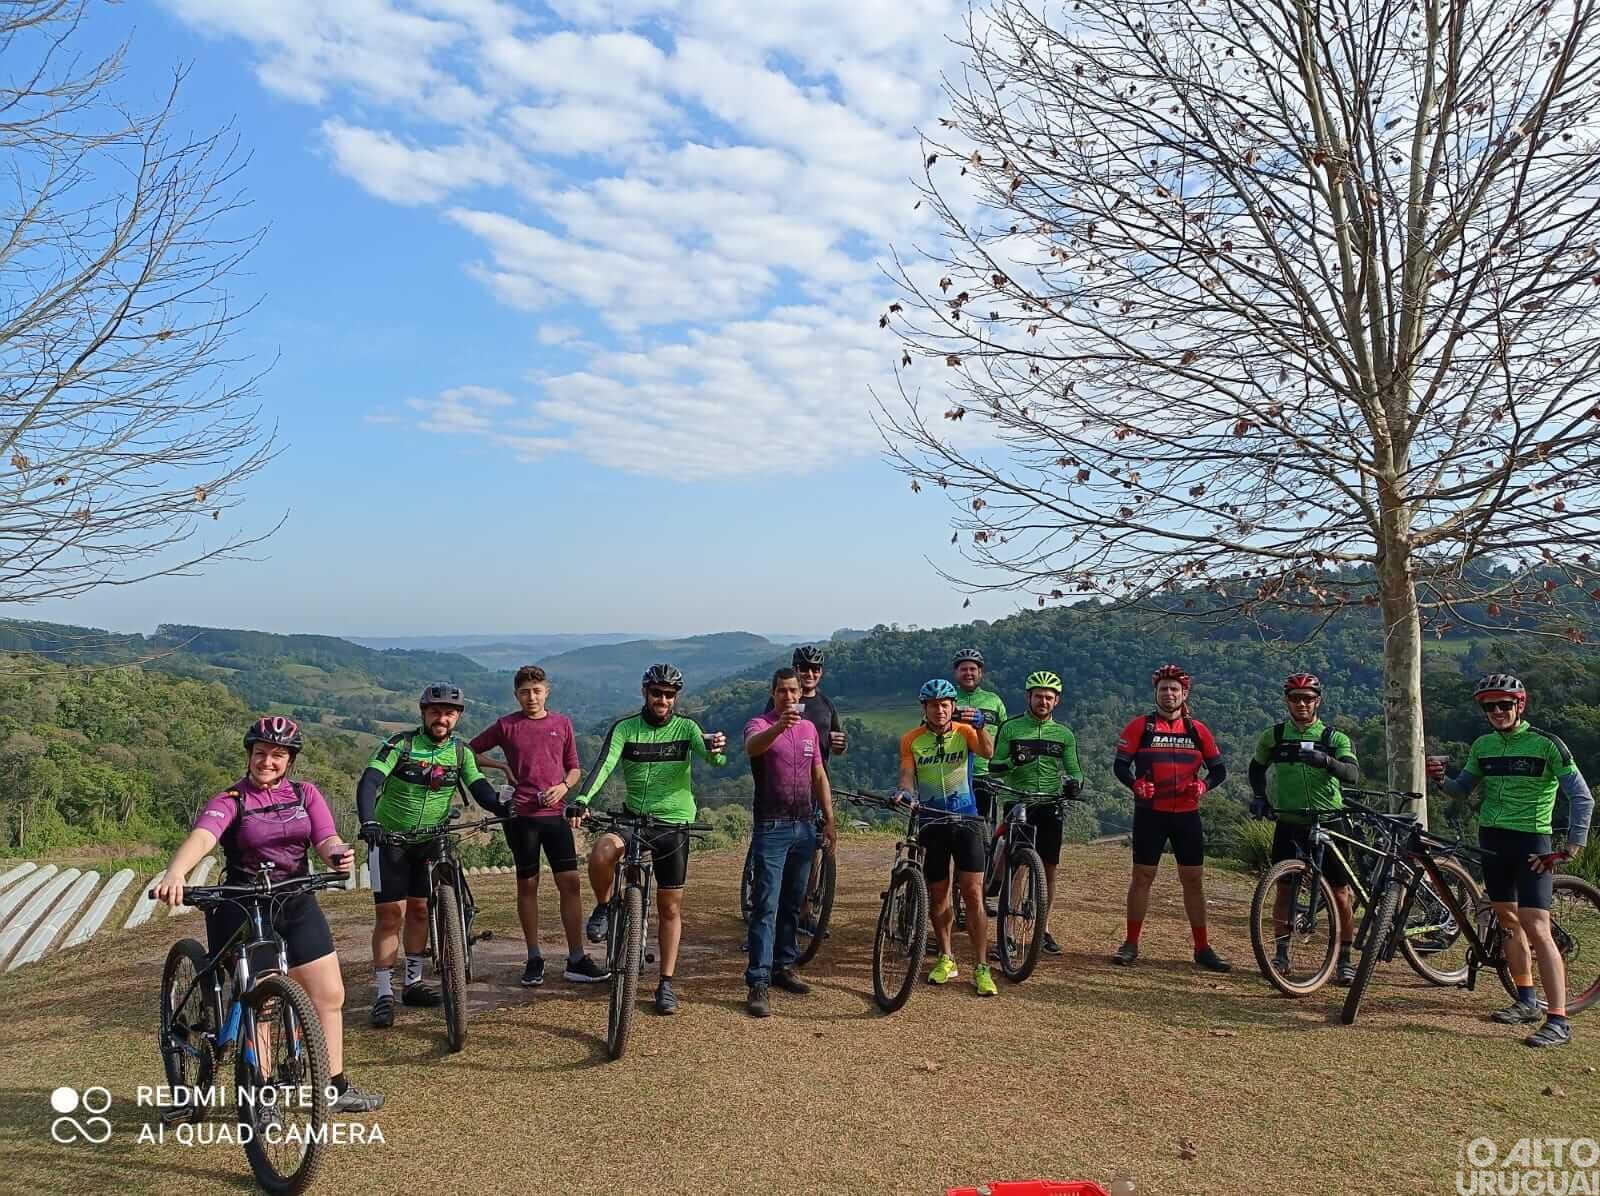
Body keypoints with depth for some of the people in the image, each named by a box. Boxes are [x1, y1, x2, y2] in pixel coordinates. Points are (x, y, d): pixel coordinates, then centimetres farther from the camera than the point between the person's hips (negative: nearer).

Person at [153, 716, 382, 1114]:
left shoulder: (305, 794, 3)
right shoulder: (230, 802, -8)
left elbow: (326, 840, -9)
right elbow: (201, 837, -28)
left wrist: (339, 854, -33)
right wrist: (174, 873, -49)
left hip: (297, 904, 4)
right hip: (243, 908, -4)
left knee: (330, 995, 6)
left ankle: (336, 1087, 20)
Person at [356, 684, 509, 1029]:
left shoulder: (461, 752, -5)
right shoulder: (400, 744, -17)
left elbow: (479, 788, -14)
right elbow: (368, 782, -27)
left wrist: (503, 809, -35)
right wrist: (368, 821, -45)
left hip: (430, 841, 4)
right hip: (390, 838, -4)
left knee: (420, 910, 9)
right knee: (391, 914, -6)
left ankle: (413, 983, 22)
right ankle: (384, 994, 2)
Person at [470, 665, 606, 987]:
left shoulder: (562, 724, 8)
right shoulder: (506, 726, 2)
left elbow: (574, 768, 14)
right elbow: (470, 751, 11)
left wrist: (564, 786, -6)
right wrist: (502, 766, -2)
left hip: (555, 813, 2)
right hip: (522, 815, -1)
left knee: (570, 883, -2)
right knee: (527, 885, 7)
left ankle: (576, 960, 4)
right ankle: (534, 959, 19)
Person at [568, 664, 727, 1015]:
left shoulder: (686, 728, -4)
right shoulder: (624, 728, -5)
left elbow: (715, 760, -21)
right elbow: (604, 764, -20)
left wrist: (715, 749, -46)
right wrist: (582, 799, -38)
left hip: (673, 824, 0)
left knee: (670, 907, 5)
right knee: (600, 854, -32)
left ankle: (666, 983, 19)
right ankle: (604, 907, -1)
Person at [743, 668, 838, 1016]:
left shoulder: (809, 728, 12)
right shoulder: (760, 725, -6)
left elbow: (819, 776, 16)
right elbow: (752, 747, -30)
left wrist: (829, 821, 11)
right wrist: (779, 726, -49)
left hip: (805, 827, 6)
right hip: (772, 828, -5)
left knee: (793, 904, 14)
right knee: (765, 906, -7)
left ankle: (783, 967, 26)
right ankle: (759, 982, -5)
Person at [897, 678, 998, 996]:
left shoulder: (965, 732, -2)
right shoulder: (911, 740, 0)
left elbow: (988, 752, -20)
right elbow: (907, 775, -9)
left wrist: (980, 726, -40)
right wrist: (905, 792, -32)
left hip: (966, 821, -1)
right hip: (931, 823, 2)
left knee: (973, 894, -6)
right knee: (937, 895, 10)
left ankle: (981, 967, 1)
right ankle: (946, 958, 26)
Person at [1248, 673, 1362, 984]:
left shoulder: (1335, 738, 0)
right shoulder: (1273, 736, 4)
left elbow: (1353, 774, -16)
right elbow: (1257, 768, 21)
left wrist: (1325, 760, -35)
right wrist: (1259, 796, 5)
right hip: (1289, 823, 1)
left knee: (1340, 894, -1)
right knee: (1283, 889, 5)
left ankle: (1345, 960, 12)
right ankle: (1282, 954, 18)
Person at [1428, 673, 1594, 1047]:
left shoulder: (1547, 745, -9)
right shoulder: (1483, 745, 7)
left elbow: (1582, 798, -10)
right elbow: (1462, 789, 12)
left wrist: (1571, 847, -16)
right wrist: (1441, 778, -10)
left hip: (1531, 843, -6)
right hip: (1492, 840, 6)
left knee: (1536, 929, -13)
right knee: (1508, 920, 14)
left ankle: (1559, 1020, -10)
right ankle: (1527, 1001, 28)